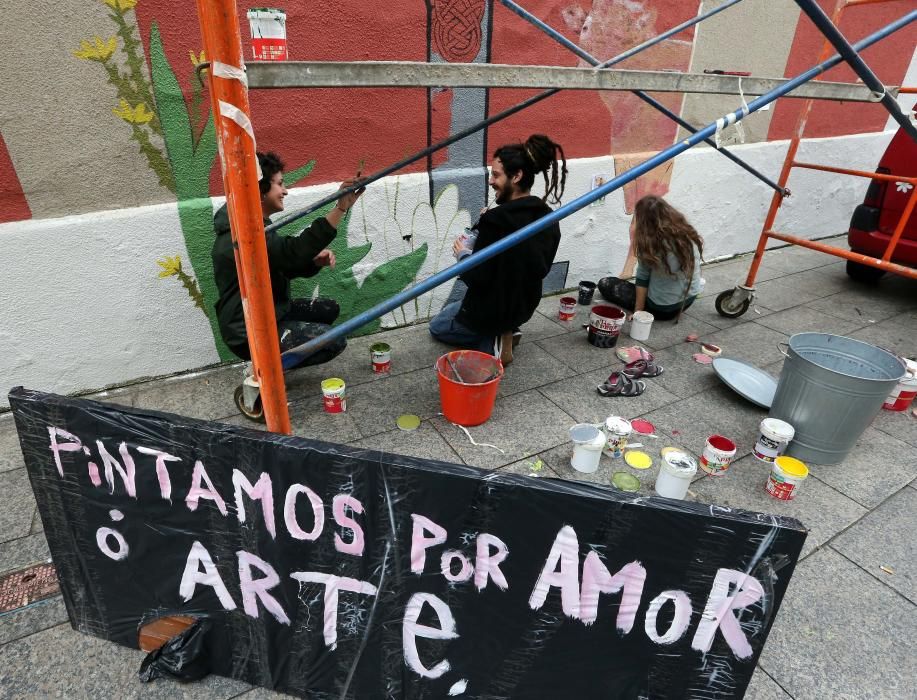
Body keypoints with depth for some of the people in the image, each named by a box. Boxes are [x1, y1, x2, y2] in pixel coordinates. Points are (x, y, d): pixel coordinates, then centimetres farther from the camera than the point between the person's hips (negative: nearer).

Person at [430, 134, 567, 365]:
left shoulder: (495, 221, -28)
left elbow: (477, 278, -25)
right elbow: (539, 268, 7)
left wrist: (463, 254, -4)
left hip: (492, 311, -7)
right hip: (524, 307, 8)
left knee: (437, 326, 23)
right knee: (453, 309, 35)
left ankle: (494, 342, 2)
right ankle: (505, 331, 13)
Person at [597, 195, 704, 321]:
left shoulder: (651, 243, -22)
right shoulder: (688, 234, -4)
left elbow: (642, 277, -15)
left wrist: (638, 311, -6)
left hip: (664, 308, -6)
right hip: (690, 299, 6)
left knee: (605, 284, 7)